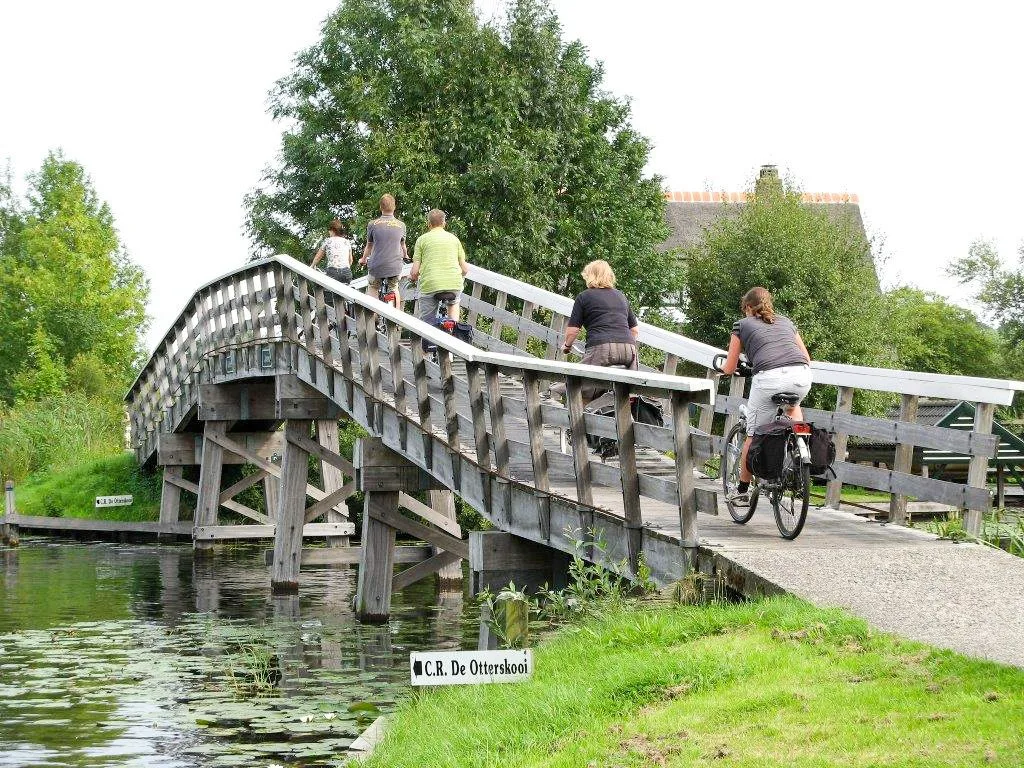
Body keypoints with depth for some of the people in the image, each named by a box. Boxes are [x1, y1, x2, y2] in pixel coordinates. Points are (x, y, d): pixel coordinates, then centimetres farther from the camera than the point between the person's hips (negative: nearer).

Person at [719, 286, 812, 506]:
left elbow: (729, 369, 23)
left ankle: (743, 492, 18)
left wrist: (723, 368, 46)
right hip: (802, 376, 3)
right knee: (793, 405, 38)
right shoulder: (786, 322, 30)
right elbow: (807, 359, 35)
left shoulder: (742, 325, 20)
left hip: (769, 378, -3)